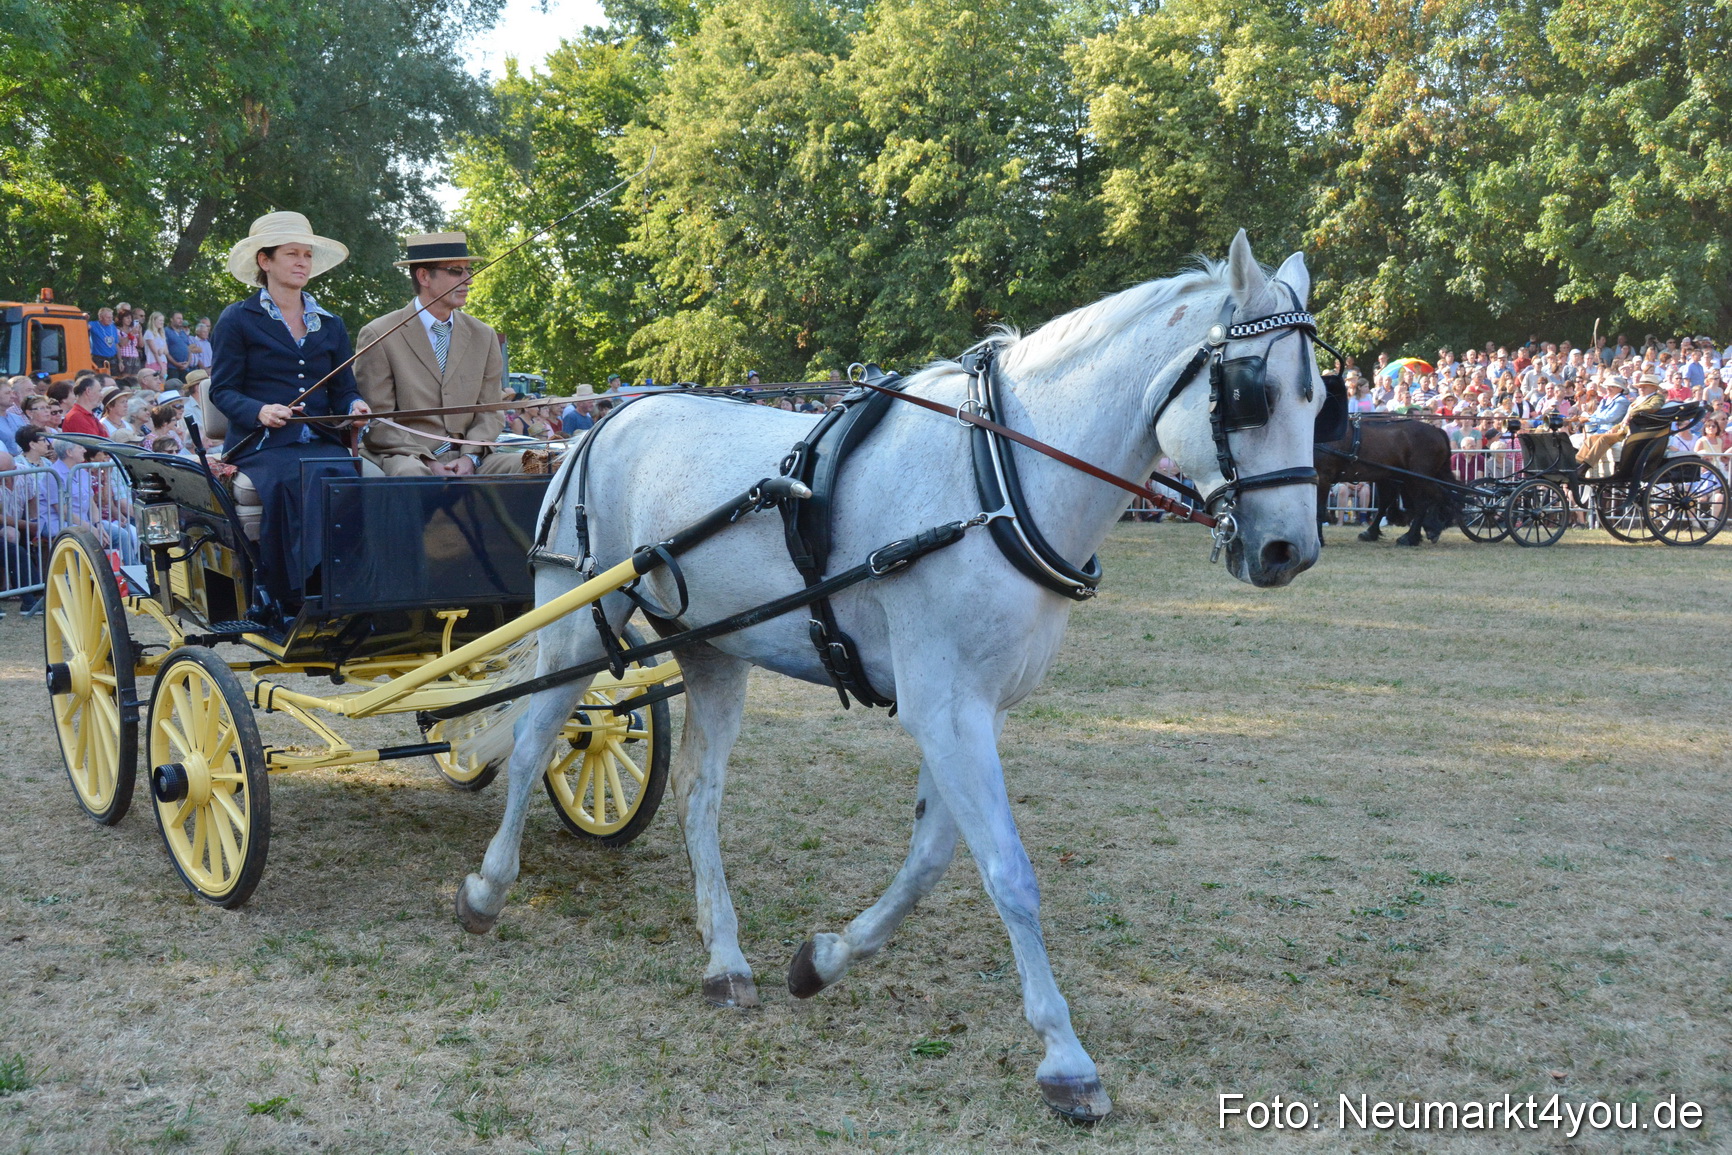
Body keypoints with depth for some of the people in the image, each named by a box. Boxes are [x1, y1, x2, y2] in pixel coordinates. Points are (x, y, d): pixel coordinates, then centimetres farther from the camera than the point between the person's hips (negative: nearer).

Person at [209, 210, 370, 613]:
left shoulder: (330, 325, 23)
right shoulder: (237, 319, 10)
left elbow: (342, 390, 19)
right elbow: (222, 390, 4)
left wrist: (354, 406, -5)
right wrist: (259, 410, -17)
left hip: (321, 443, 3)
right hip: (261, 445, -3)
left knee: (351, 477, -31)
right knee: (301, 481, -35)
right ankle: (291, 604, -34)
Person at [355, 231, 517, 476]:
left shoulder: (483, 337, 14)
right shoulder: (378, 336, 0)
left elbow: (489, 413, 13)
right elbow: (376, 422, -4)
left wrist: (470, 457, -7)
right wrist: (427, 462, -16)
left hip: (465, 459, 5)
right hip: (402, 458, -4)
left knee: (522, 465, -23)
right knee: (412, 473, -39)